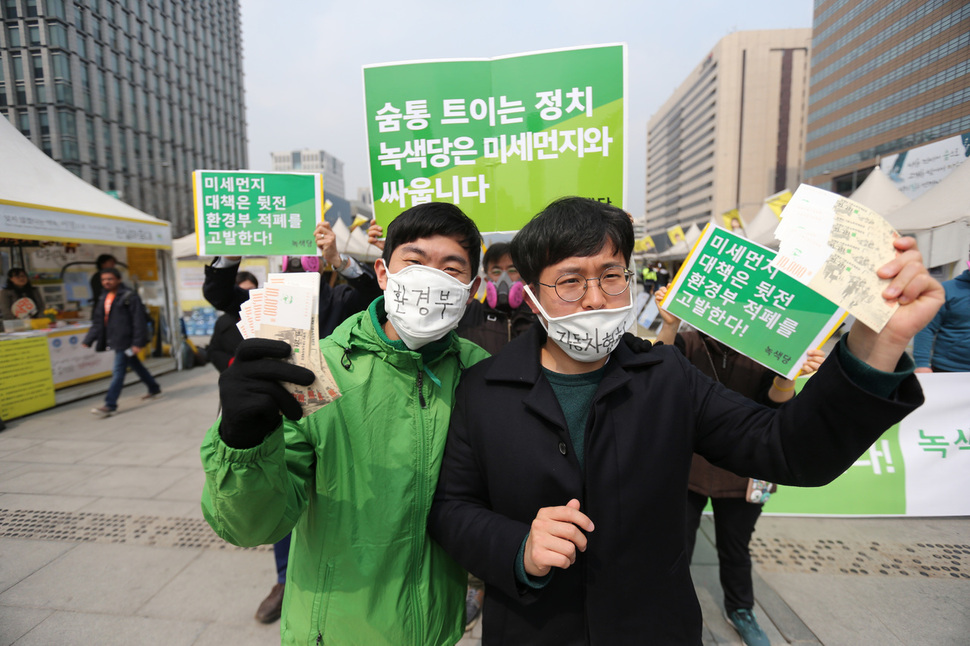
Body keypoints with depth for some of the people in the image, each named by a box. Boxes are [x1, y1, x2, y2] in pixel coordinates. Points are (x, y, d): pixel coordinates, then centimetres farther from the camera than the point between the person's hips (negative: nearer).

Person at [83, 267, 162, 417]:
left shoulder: (129, 296, -10)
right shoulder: (103, 298, 14)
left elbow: (139, 321, -15)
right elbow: (97, 322, 17)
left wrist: (138, 342, -19)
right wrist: (88, 340, 8)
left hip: (125, 341, -8)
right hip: (114, 341, 8)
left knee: (118, 372, -7)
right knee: (135, 366, 18)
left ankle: (110, 406, -4)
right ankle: (155, 389, 32)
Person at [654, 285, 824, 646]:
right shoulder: (688, 344, -11)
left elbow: (776, 402, -17)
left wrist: (787, 374, -39)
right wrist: (669, 326, -48)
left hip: (740, 476, 2)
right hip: (686, 469, -2)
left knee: (736, 549, 24)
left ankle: (740, 611, 52)